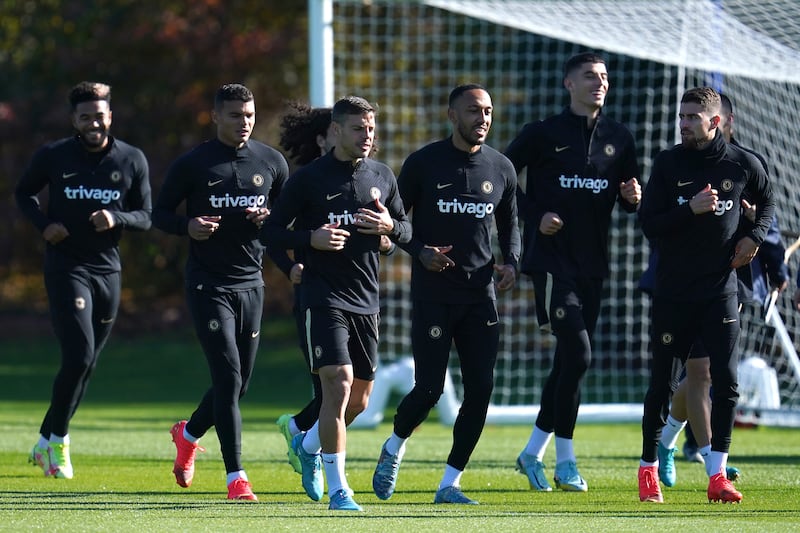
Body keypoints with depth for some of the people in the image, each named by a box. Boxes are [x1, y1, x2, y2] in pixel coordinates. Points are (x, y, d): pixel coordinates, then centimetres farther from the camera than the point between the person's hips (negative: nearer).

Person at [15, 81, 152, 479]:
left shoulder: (132, 161, 2)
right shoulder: (53, 156, -3)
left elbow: (145, 218, 5)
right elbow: (24, 192, 12)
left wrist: (116, 218, -17)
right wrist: (44, 224, -7)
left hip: (108, 271, 4)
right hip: (66, 266, -4)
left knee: (85, 365, 8)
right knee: (79, 356, -17)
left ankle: (46, 441, 23)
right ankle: (57, 439, -1)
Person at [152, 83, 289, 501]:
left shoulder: (271, 162, 6)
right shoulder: (192, 164, -3)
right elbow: (160, 213, 3)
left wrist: (270, 219, -8)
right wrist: (188, 226, -18)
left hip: (250, 282, 4)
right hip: (208, 283, -4)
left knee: (238, 383, 10)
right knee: (228, 377, -14)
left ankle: (188, 435, 40)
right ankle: (235, 478, -12)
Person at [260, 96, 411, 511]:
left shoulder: (382, 176, 9)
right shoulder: (309, 178, -5)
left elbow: (407, 230, 17)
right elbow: (270, 233, -3)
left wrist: (390, 226, -6)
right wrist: (311, 239, -20)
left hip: (365, 300, 6)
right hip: (324, 298, -6)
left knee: (359, 399, 9)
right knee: (338, 383, -17)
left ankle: (308, 444, 39)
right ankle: (337, 490, -11)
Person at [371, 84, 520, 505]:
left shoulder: (501, 168, 8)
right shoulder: (424, 163, -3)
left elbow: (509, 224, 20)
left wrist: (511, 262, 1)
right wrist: (420, 252, -15)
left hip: (480, 295, 4)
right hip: (433, 293, -4)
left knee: (480, 389, -4)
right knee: (430, 388, -6)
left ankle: (449, 484, 5)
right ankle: (393, 449, 25)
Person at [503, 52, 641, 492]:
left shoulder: (619, 139, 10)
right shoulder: (542, 134, -2)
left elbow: (628, 198, 17)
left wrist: (632, 198, -6)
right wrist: (534, 215, -8)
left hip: (592, 263, 6)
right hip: (551, 256, -5)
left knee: (567, 361, 8)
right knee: (577, 353, -15)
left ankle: (532, 454, 20)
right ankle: (565, 462, -7)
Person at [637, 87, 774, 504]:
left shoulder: (742, 164, 0)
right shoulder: (668, 163, -2)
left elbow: (766, 202, 20)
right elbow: (649, 226, -5)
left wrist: (754, 236, 3)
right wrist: (691, 209, -19)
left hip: (720, 291, 0)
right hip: (672, 292, 0)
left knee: (725, 382, -6)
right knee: (661, 384, 4)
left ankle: (717, 476, -2)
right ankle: (648, 469, 17)